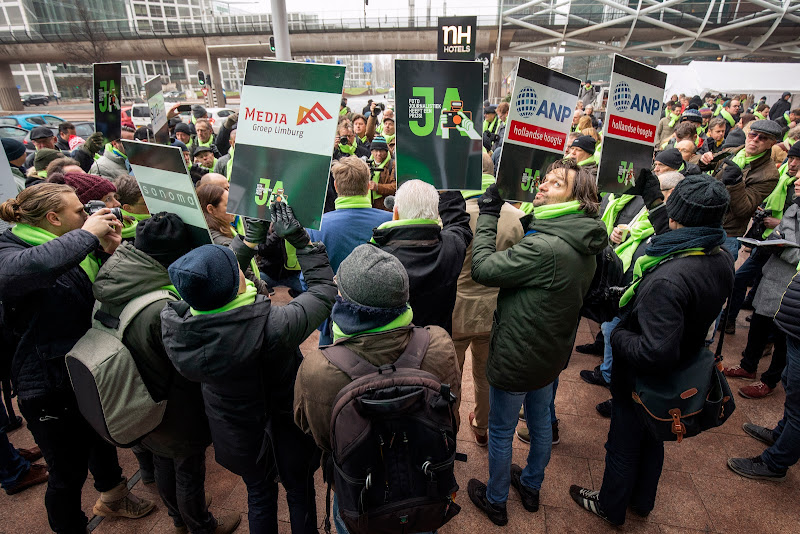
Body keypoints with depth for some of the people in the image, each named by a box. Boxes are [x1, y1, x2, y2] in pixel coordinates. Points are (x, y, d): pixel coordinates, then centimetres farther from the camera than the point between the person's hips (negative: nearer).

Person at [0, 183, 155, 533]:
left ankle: (111, 496, 53)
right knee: (69, 472, 7)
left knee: (103, 440, 28)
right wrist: (87, 234, -33)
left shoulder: (71, 247, 5)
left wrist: (108, 252, -7)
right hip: (52, 388, -8)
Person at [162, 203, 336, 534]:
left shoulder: (175, 329, -26)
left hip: (236, 436, 4)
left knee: (258, 495, 31)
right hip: (285, 429, -3)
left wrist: (251, 242, -3)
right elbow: (324, 290, -26)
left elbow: (216, 290, -8)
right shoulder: (272, 327, -41)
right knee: (300, 494, 26)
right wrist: (300, 239, -20)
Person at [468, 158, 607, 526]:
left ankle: (495, 501, 38)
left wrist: (487, 214, -18)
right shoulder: (583, 247, -1)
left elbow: (483, 268, -27)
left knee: (501, 433, 15)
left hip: (515, 358, -9)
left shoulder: (545, 248, -32)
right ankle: (531, 488, 52)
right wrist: (529, 221, -1)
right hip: (551, 355, 9)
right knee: (540, 422, 27)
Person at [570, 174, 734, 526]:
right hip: (682, 373, 8)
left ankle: (610, 507, 44)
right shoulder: (722, 261, -10)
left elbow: (657, 352, -40)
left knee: (623, 443, 17)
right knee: (651, 438, 29)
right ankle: (642, 501, 54)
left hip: (642, 377, -8)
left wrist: (619, 336, -22)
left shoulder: (667, 280, -38)